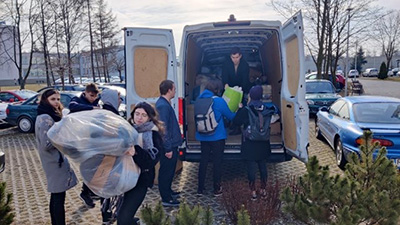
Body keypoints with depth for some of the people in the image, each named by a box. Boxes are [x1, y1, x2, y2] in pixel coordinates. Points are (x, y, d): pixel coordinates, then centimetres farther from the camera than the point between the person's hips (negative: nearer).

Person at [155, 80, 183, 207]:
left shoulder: (164, 103, 11)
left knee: (169, 170, 22)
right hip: (168, 146, -10)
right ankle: (166, 199, 14)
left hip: (171, 145, 10)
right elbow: (163, 128, -26)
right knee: (166, 171, 2)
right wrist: (168, 149, -24)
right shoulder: (163, 106, -23)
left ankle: (168, 192, 38)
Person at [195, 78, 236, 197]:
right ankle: (217, 189, 17)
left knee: (203, 160, 12)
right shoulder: (219, 101, -14)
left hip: (203, 136, 5)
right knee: (217, 162, 7)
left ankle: (200, 189, 18)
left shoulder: (200, 99, 1)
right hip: (217, 137, -5)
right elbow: (230, 116, -2)